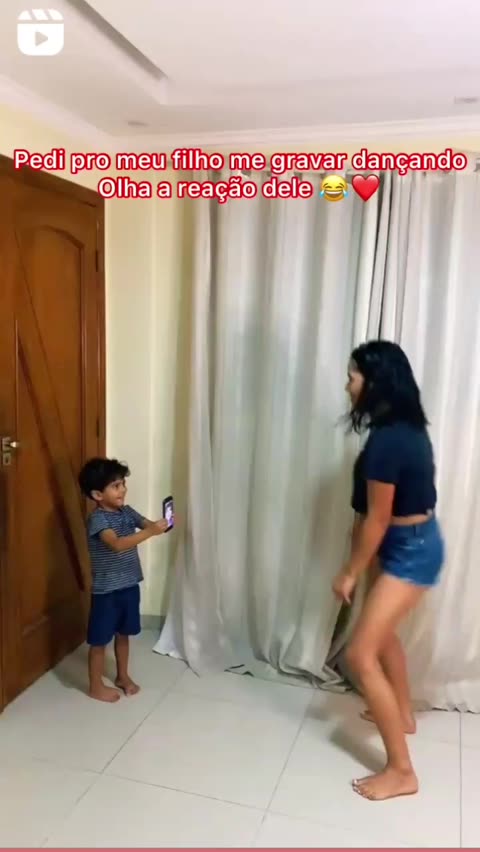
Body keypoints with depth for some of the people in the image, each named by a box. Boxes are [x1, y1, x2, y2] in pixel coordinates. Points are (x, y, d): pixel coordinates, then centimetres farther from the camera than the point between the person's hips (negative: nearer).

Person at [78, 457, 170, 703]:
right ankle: (96, 687, 26)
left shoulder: (127, 512, 2)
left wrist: (164, 524, -25)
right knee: (100, 640, 10)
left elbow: (149, 524, -2)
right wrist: (151, 532, -43)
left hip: (130, 586, 7)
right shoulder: (97, 519, -21)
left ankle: (122, 676, 40)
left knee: (123, 634, 22)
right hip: (106, 591, -7)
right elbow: (117, 544, -35)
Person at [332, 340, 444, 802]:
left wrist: (351, 572, -9)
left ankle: (401, 771, 6)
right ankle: (403, 714, 47)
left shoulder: (387, 440, -28)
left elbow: (377, 520, -21)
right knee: (381, 629, 27)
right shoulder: (404, 426, 2)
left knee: (361, 654, -6)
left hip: (409, 551, -10)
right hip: (412, 542, 10)